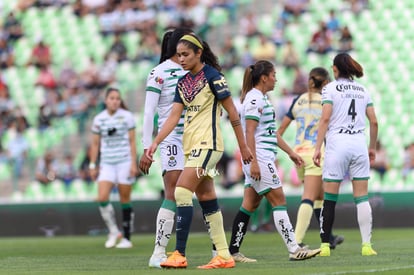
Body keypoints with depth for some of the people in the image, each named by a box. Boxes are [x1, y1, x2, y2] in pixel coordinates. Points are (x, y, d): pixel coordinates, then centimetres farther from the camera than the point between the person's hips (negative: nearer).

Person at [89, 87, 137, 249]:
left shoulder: (126, 116, -1)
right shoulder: (99, 119, 6)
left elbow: (132, 141, 0)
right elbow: (95, 144, 11)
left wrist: (134, 163, -7)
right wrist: (93, 165, 7)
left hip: (124, 162, -2)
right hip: (107, 163, 2)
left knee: (125, 200, 0)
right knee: (102, 198, -14)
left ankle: (127, 238, 7)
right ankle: (113, 232, 4)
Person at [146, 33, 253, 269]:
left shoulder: (212, 76, -10)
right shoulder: (183, 82, 12)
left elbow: (232, 112, -7)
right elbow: (174, 116, 7)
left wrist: (243, 146, -5)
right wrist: (156, 142, -4)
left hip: (208, 144, -8)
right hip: (191, 145, 8)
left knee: (182, 192, -16)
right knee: (207, 200, 7)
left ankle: (180, 255, -17)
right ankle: (224, 256, 11)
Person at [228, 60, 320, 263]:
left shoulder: (262, 99, 19)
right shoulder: (254, 99, -12)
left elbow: (272, 132, 25)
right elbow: (249, 133, -18)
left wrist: (290, 152, 25)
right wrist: (253, 162, -23)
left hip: (264, 158, 10)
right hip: (259, 158, -10)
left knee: (250, 204, 7)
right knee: (279, 200, -9)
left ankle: (233, 251, 7)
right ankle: (293, 249, -10)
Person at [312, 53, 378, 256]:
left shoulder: (330, 88, 0)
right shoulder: (362, 90, 13)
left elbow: (325, 119, -10)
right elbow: (374, 122, 10)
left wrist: (317, 147, -10)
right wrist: (372, 147, 22)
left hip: (337, 142, -3)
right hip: (359, 143, 3)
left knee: (329, 199, 2)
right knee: (362, 198, 3)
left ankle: (325, 245, 2)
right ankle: (366, 245, -2)